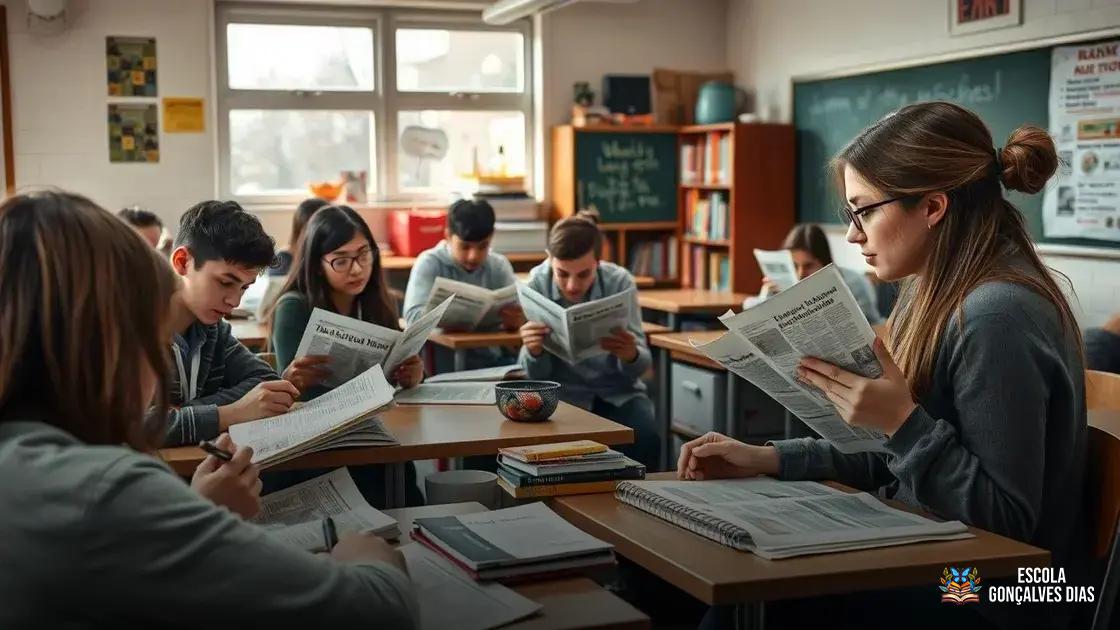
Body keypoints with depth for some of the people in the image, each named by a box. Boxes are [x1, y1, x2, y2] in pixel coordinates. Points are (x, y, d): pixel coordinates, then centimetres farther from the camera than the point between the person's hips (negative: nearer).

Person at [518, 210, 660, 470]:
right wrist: (534, 352, -34)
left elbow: (639, 368, -10)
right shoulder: (538, 285, -14)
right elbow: (537, 376, -10)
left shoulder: (619, 281, -13)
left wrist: (631, 355, -34)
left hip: (618, 392, 1)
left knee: (646, 439, -26)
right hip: (565, 393, 0)